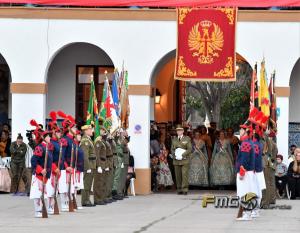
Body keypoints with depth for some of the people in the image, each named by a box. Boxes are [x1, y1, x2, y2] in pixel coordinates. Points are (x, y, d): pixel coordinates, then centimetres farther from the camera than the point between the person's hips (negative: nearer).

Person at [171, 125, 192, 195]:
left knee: (184, 175, -11)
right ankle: (179, 190, 6)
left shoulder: (187, 139, 5)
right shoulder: (174, 140, 15)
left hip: (184, 160, -3)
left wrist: (182, 155, -12)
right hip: (176, 160, 3)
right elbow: (172, 149, 15)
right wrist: (174, 155, -5)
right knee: (178, 175, 1)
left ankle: (185, 190, -12)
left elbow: (189, 149, -1)